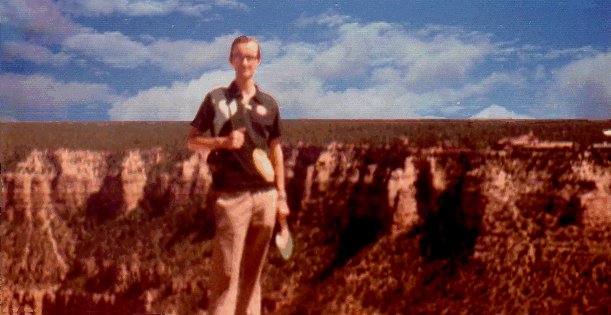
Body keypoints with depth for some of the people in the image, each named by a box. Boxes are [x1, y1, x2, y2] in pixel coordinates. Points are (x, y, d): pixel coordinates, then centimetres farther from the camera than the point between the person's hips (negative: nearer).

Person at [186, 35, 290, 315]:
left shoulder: (268, 103, 12)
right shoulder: (216, 99, 3)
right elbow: (192, 141, 4)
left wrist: (281, 196, 13)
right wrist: (223, 141, -14)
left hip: (265, 195, 4)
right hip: (231, 195, -4)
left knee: (253, 271, 10)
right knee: (227, 271, -5)